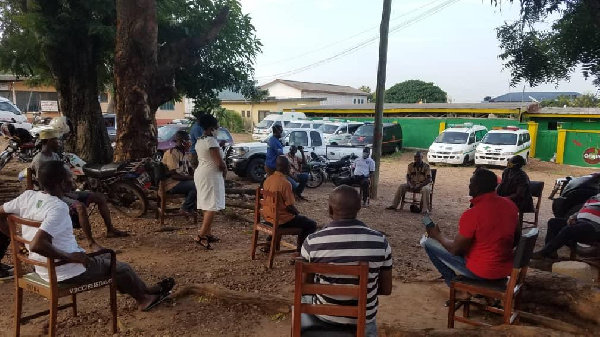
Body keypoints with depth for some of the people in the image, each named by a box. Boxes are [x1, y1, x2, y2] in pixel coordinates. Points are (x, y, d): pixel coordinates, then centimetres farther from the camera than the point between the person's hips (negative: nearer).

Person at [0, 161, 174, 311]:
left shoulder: (28, 196, -4)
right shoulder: (58, 208, -28)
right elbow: (37, 245, -37)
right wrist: (71, 257, -25)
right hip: (67, 273, -9)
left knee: (104, 256, 26)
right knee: (122, 268, 12)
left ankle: (144, 291, 39)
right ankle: (144, 297, 39)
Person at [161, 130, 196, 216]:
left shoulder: (184, 153, 13)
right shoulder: (172, 153, -17)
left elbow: (190, 169, 19)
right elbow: (173, 175, -24)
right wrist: (191, 178, -22)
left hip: (183, 180, 10)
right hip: (172, 184, -10)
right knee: (196, 186, -26)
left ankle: (192, 206, 6)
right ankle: (186, 208, -8)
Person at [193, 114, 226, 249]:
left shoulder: (199, 141, 13)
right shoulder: (211, 141, -17)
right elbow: (220, 163, -19)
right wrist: (225, 172, 0)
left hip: (201, 173, 10)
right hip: (211, 176, -10)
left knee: (207, 205, 15)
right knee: (213, 206, -9)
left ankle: (207, 234, 20)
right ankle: (201, 236, -14)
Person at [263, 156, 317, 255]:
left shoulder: (268, 179, 1)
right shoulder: (285, 183, -23)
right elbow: (290, 207, -20)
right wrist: (298, 213, 1)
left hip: (268, 216, 8)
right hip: (281, 220, -8)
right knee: (312, 225, 5)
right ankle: (299, 251, 2)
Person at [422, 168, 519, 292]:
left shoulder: (471, 215, -25)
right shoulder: (510, 205, -5)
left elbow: (455, 249, -14)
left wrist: (437, 235, 3)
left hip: (480, 272, -7)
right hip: (507, 269, 7)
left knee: (429, 243, 3)